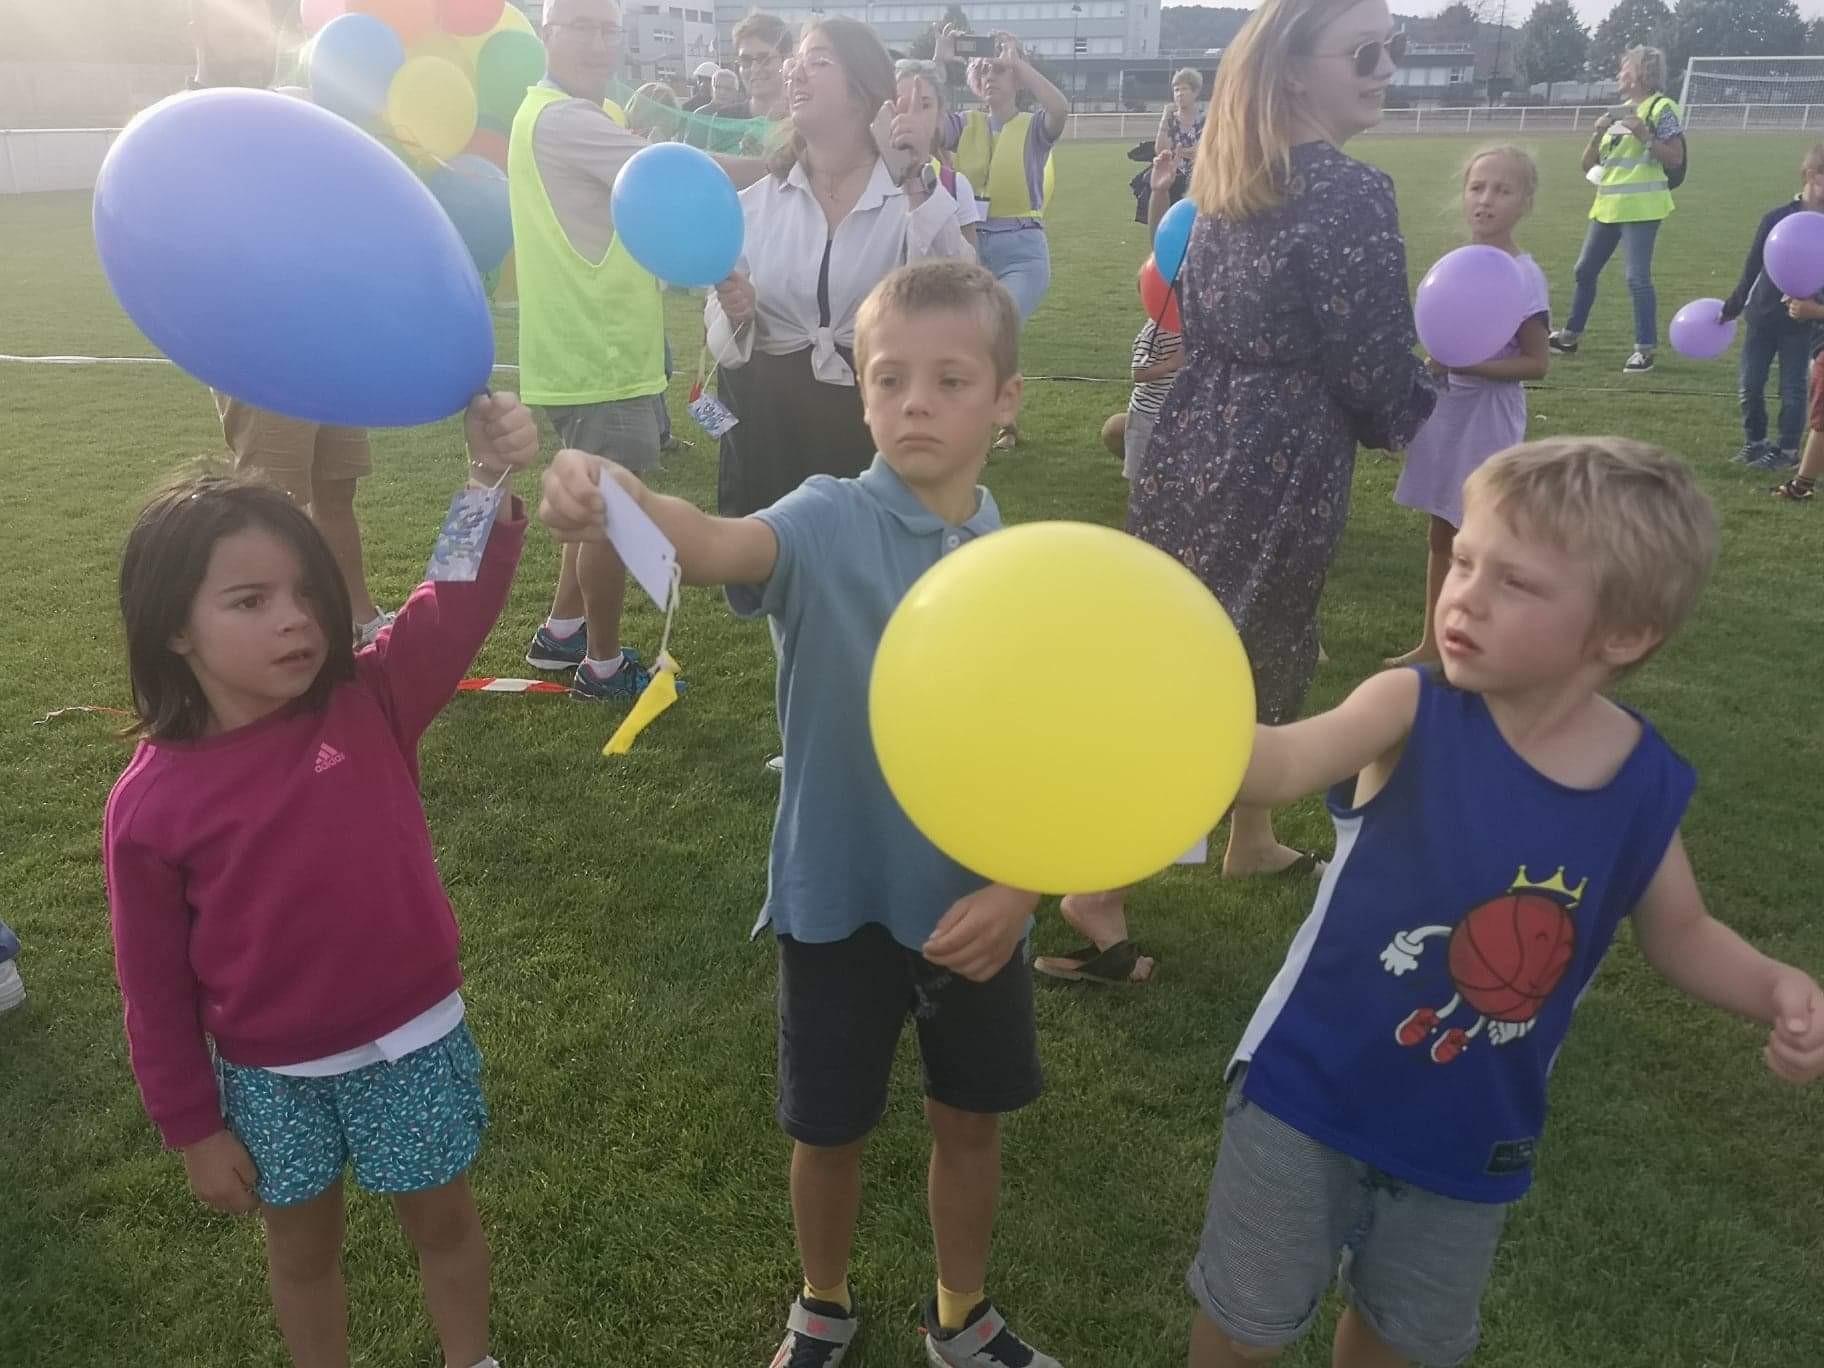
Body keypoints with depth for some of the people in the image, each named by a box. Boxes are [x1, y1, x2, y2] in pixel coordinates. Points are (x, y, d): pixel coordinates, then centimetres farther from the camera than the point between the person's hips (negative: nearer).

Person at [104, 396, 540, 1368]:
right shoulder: (149, 802, -15)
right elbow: (157, 986, -6)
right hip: (269, 1075, 0)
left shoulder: (371, 705, -13)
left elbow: (460, 603, -29)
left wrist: (492, 482, -46)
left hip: (413, 1041, 1)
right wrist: (192, 1128, 0)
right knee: (301, 1248, 23)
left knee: (440, 1218, 21)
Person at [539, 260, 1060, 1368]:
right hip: (839, 898, -2)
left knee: (970, 1119, 20)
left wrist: (1021, 887, -13)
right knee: (830, 1128, 16)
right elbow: (723, 547, -38)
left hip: (978, 904, 2)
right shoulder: (828, 525, -15)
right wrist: (624, 501, -58)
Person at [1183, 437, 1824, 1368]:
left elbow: (1679, 933, 7)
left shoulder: (1649, 784, -11)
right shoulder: (1412, 712, -22)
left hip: (1471, 1135, 3)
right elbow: (1282, 765, -42)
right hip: (1310, 1091, -3)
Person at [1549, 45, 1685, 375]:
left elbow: (1675, 160, -11)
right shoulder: (1619, 112, 16)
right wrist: (1598, 133, -4)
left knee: (1638, 277, -11)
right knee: (1585, 270, 13)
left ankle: (1645, 349, -6)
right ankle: (1569, 336, 27)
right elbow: (1588, 164, 13)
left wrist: (1644, 134, -18)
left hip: (1641, 208, -8)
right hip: (1608, 206, 8)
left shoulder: (1662, 108, -5)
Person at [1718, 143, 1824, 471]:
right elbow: (1752, 267, 2)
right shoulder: (1777, 218, -6)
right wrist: (1731, 308, 6)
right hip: (1762, 316, 1)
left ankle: (1787, 449, 16)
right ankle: (1754, 441, 24)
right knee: (1751, 385, 6)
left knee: (1792, 388, 4)